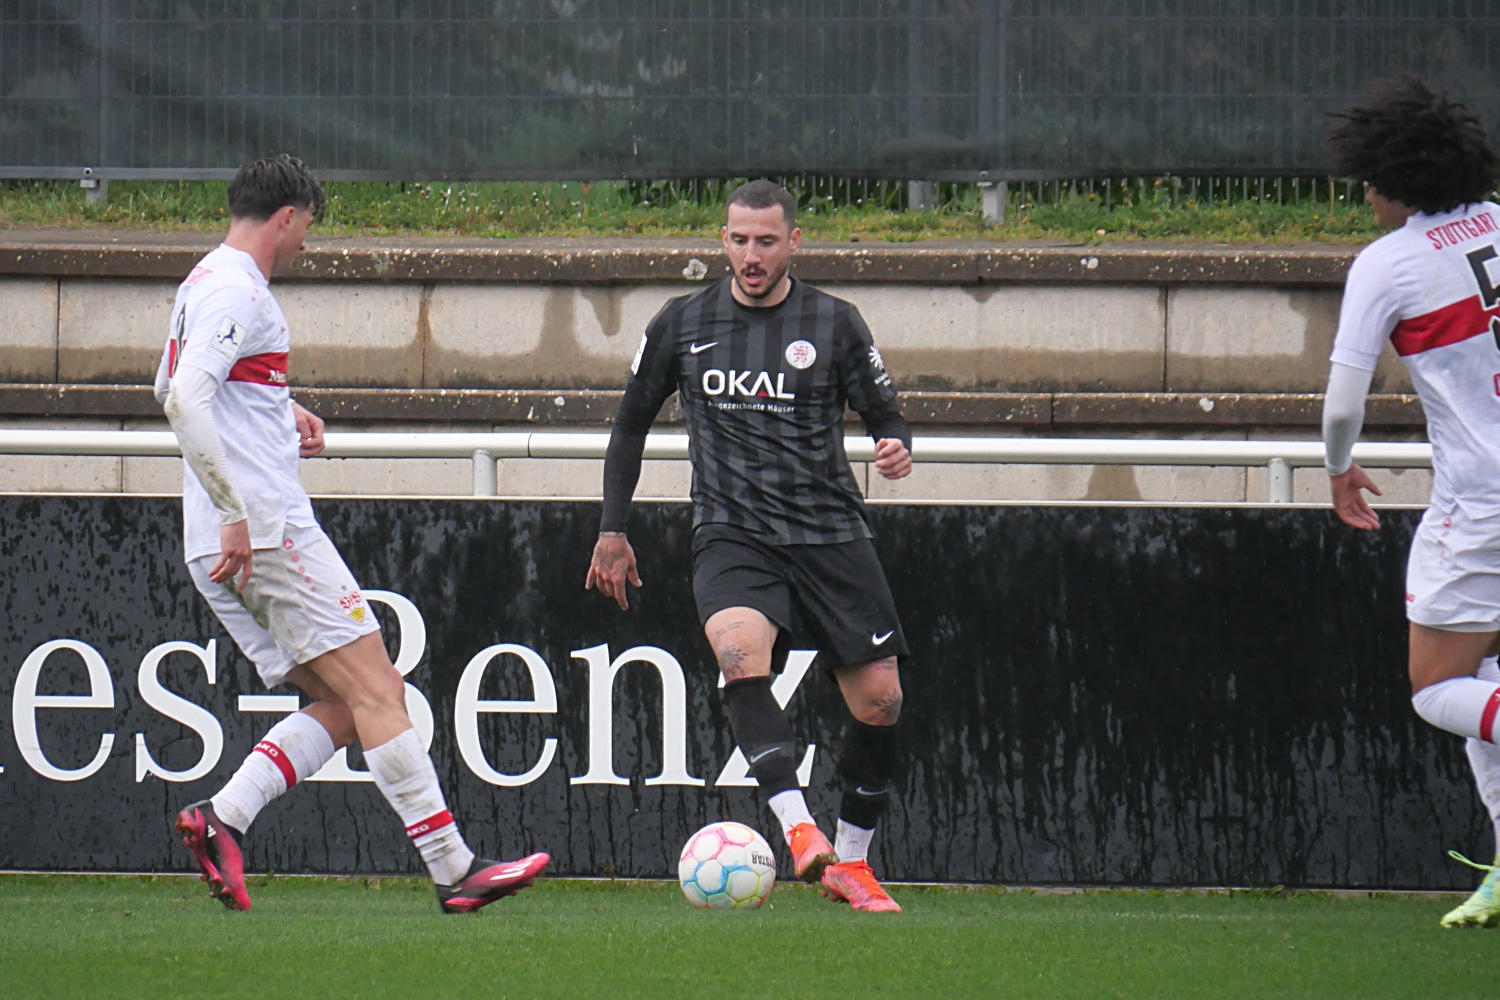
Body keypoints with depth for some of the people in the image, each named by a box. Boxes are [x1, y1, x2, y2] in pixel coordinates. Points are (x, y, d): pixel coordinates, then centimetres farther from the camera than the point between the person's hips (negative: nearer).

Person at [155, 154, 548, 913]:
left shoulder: (204, 283, 20)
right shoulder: (236, 290, -11)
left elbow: (171, 388, 36)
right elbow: (184, 401, -24)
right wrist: (236, 515, -26)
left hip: (234, 541, 10)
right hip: (268, 531, -10)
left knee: (343, 706, 8)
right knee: (374, 688, -10)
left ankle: (221, 819, -6)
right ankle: (453, 869, -12)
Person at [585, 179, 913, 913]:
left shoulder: (834, 324, 4)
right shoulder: (681, 326, 6)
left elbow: (884, 414, 9)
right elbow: (631, 425, 17)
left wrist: (896, 448, -15)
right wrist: (612, 530, 13)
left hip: (830, 532, 1)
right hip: (731, 535, -1)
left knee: (879, 699, -2)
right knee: (740, 653, -32)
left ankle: (849, 861, 19)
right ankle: (799, 830, -42)